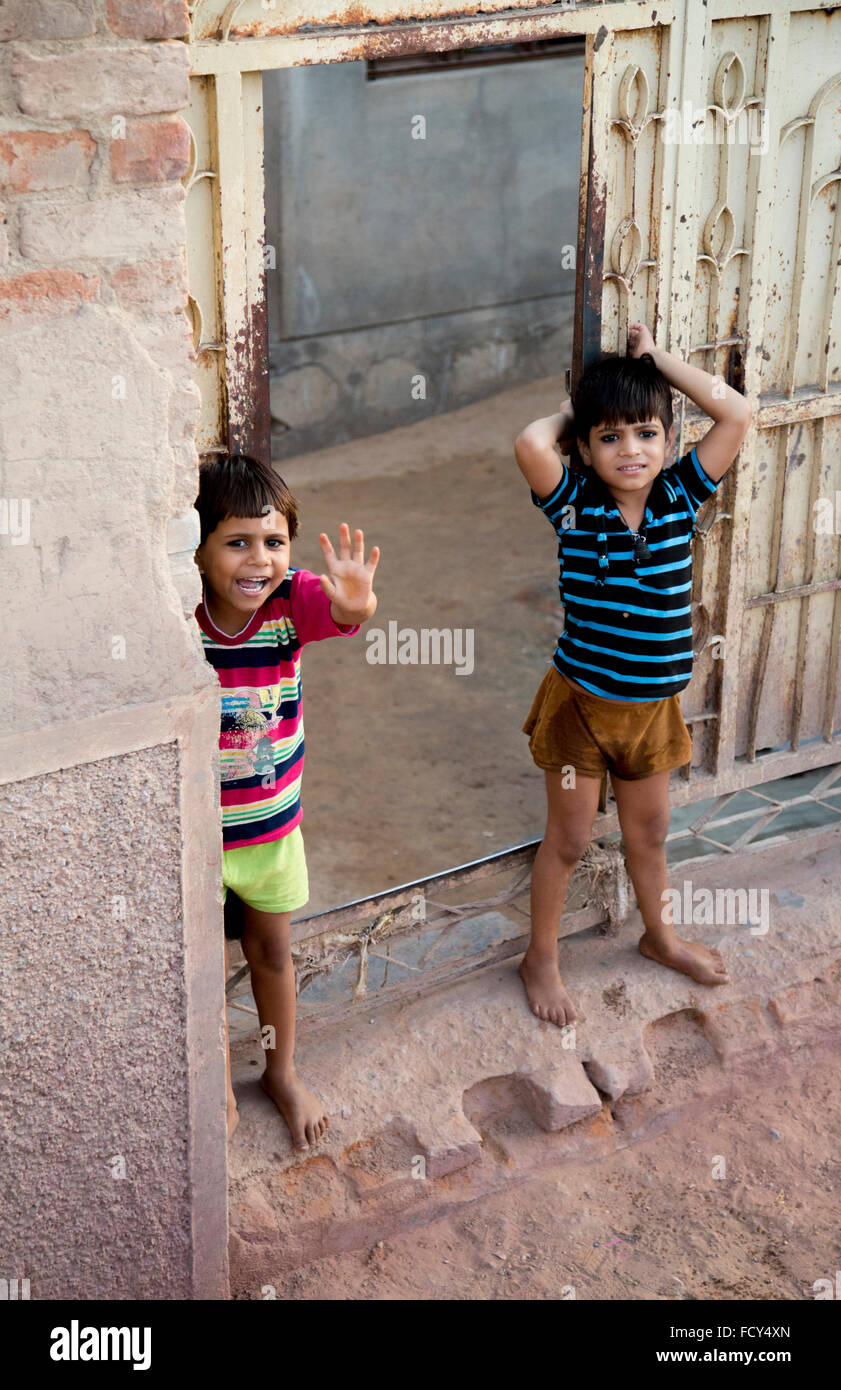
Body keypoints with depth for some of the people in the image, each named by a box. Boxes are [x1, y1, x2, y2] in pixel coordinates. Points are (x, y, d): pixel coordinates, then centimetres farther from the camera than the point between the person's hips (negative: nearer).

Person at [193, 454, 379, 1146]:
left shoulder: (292, 601, -18)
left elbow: (349, 612, -38)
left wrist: (354, 600, -60)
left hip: (272, 821, 2)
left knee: (272, 950, 21)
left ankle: (283, 1073, 44)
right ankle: (219, 1093, 35)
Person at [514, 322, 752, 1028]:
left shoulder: (679, 497, -6)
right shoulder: (575, 505, -14)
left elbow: (738, 414, -16)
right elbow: (530, 442, -33)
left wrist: (655, 358, -10)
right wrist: (574, 411, -13)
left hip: (654, 705, 3)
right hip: (581, 703, -3)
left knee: (649, 831, 23)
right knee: (569, 839, 11)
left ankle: (661, 935, 47)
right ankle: (541, 959, 30)